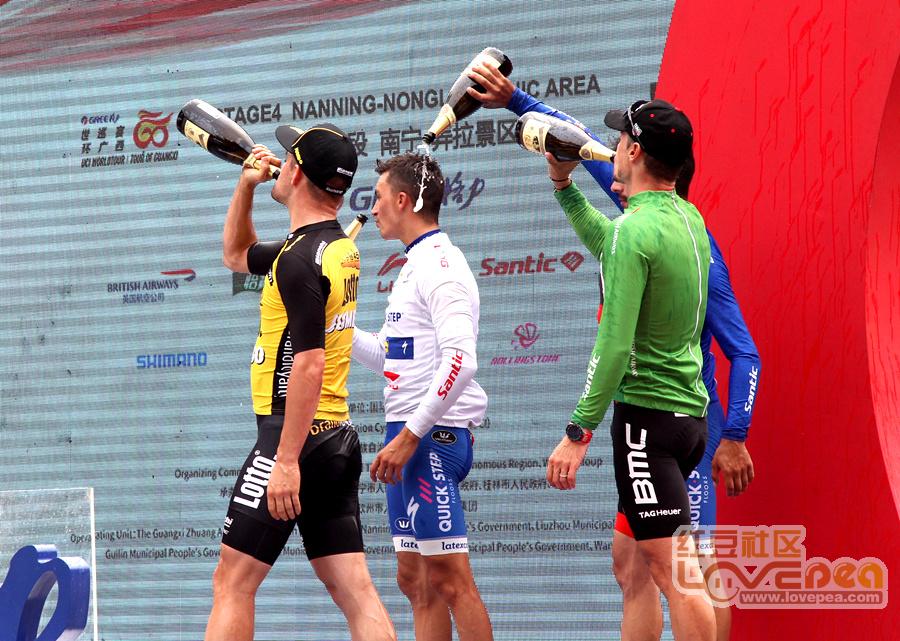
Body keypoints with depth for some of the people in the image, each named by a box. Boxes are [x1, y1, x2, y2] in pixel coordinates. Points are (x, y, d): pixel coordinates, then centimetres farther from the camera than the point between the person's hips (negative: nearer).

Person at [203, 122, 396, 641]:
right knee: (355, 592, 3)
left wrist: (287, 461, -25)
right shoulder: (341, 248, 14)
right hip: (339, 439, 9)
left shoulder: (300, 261, -15)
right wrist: (246, 187, 18)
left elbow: (309, 365, -23)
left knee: (233, 582, -3)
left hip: (296, 438, -9)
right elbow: (237, 255, 32)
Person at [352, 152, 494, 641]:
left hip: (430, 437, -10)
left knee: (449, 581, -10)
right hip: (411, 437, 10)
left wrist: (409, 436, -24)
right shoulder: (416, 266, 19)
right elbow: (390, 356, 28)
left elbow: (460, 360, -24)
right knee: (415, 582, 10)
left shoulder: (439, 265, -13)